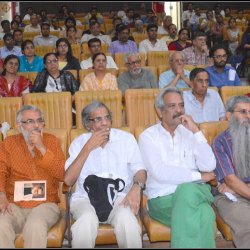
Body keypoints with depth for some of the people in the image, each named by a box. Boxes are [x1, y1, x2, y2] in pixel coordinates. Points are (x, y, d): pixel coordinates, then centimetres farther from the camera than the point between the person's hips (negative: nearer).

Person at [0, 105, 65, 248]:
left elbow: (63, 175, -4)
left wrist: (42, 148, -12)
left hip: (45, 204, -1)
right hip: (15, 204, 1)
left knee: (35, 226, -33)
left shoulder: (52, 141, 8)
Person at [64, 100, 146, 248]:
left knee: (126, 218, -33)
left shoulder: (126, 138, 10)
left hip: (120, 196, 0)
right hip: (86, 198, 0)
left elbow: (139, 169, 3)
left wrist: (136, 187, -21)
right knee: (87, 220, -33)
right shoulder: (79, 142, 9)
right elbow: (68, 181, -2)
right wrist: (88, 148, -7)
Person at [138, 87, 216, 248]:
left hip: (194, 193, 3)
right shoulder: (148, 136, 2)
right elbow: (160, 173, -13)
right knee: (200, 214, -32)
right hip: (162, 198, -3)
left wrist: (196, 131, -6)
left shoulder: (189, 133, 13)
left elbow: (209, 166, -1)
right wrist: (198, 176, -8)